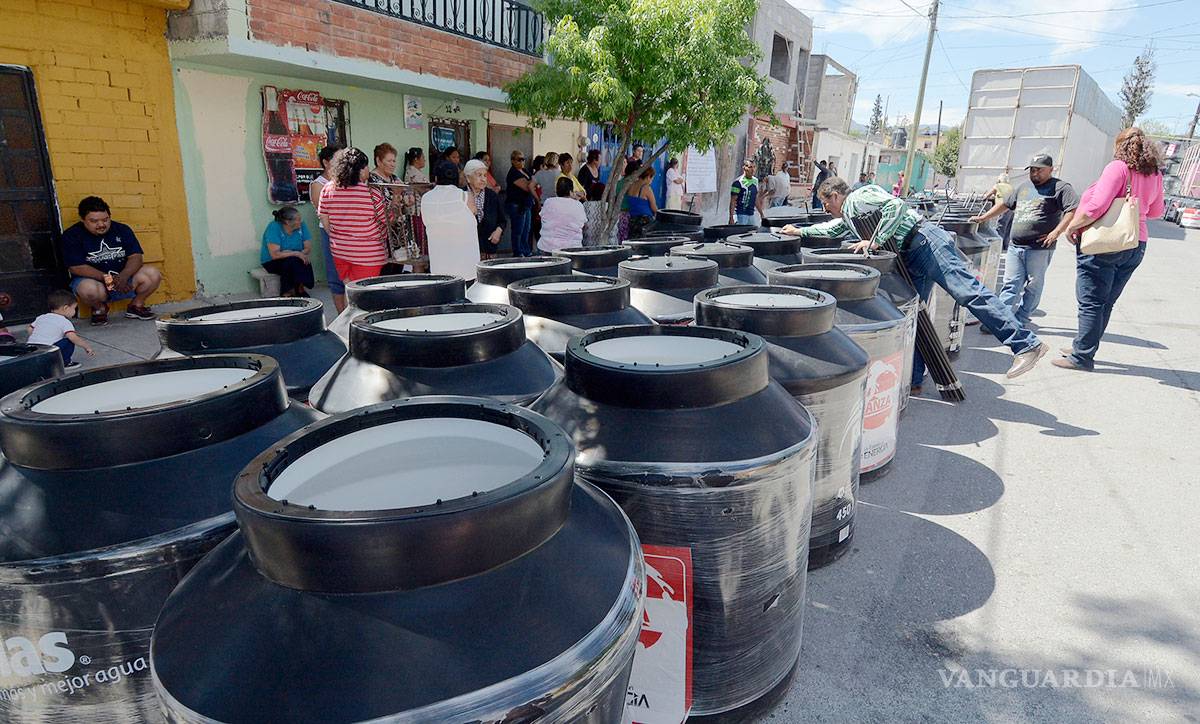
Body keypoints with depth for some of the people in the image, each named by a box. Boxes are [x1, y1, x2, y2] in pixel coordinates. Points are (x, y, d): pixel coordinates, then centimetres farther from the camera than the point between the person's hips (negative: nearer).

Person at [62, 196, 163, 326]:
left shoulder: (122, 230, 0)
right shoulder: (71, 236, -8)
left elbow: (136, 257, -8)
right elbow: (76, 267, -14)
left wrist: (123, 277, -26)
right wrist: (107, 278, -25)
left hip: (123, 277, 3)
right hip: (92, 279, -3)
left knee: (153, 275, -21)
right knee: (89, 290, -38)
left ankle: (136, 305, 6)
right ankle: (99, 308, 0)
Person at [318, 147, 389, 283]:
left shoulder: (327, 189, -5)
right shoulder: (373, 193, -18)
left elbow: (324, 219, 5)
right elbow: (386, 220, -6)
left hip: (339, 251, 5)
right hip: (367, 255, -4)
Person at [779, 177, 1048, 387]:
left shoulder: (859, 196, -3)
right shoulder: (847, 217, 26)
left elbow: (896, 206, -18)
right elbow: (831, 229, 46)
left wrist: (875, 241, -19)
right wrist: (801, 231, 42)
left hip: (925, 241, -10)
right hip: (910, 258, 10)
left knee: (968, 291, -18)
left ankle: (1026, 344, -20)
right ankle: (913, 379, 7)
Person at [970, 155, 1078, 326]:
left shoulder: (1060, 188, -2)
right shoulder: (1023, 188, 19)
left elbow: (1074, 210, -13)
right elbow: (1004, 203, 31)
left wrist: (1056, 232, -19)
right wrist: (983, 218, 27)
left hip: (1039, 249, -5)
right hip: (1015, 247, 5)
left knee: (1033, 287, 6)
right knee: (1011, 285, 1)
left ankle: (1020, 321, 11)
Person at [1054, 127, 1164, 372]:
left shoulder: (1118, 167, -12)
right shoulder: (1154, 174, 11)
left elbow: (1097, 205, -23)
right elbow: (1156, 211, 22)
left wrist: (1072, 226, -11)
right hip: (1136, 246, 8)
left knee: (1090, 303, -4)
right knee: (1105, 303, 13)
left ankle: (1082, 357, -1)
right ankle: (1083, 348, 23)